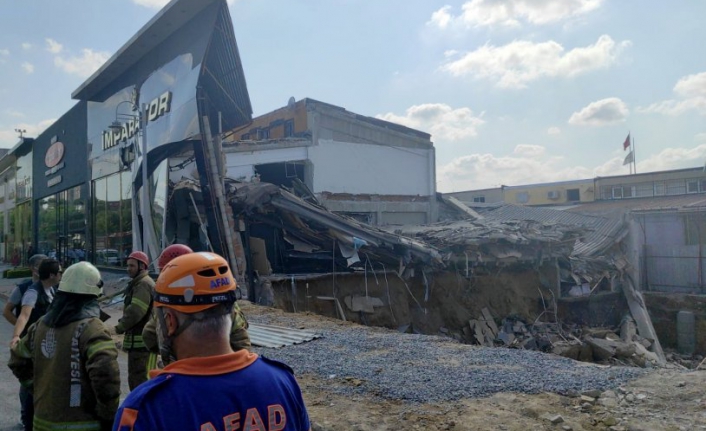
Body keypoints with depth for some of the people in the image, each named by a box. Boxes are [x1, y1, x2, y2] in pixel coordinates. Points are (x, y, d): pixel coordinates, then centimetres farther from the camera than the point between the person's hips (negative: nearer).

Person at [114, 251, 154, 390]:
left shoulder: (144, 284, -17)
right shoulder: (138, 283, 19)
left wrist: (119, 327, -10)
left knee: (137, 378, -7)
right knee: (140, 376, 20)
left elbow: (135, 312, -23)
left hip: (140, 339, -11)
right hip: (138, 338, 11)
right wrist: (122, 325, 13)